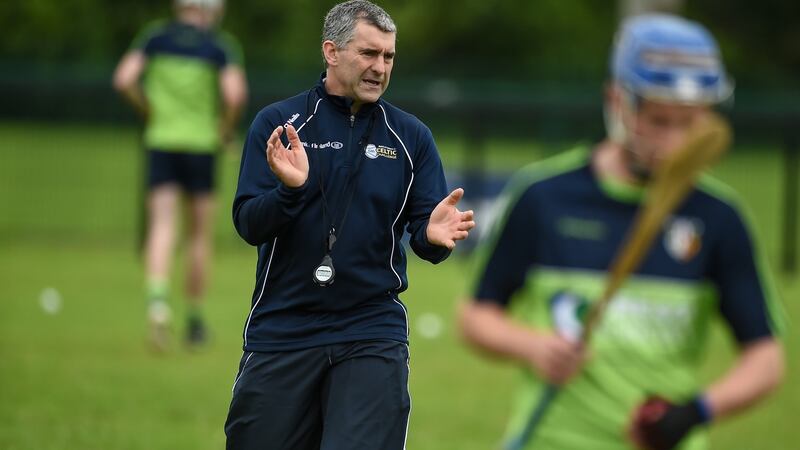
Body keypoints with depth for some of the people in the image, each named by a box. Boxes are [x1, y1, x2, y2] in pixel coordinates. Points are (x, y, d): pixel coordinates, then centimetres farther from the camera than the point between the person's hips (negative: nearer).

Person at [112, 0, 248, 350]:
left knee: (162, 228, -7)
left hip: (161, 141, 1)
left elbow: (124, 80, -7)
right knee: (200, 234, 13)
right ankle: (195, 319, 21)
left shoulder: (155, 36, 4)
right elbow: (235, 94, -17)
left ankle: (158, 302, -34)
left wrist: (149, 111, 9)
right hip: (201, 145, -1)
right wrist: (226, 130, 1)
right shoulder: (222, 46, -2)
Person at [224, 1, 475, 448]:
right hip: (282, 326, 0)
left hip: (372, 332, 0)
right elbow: (249, 226, -4)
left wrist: (434, 235, -21)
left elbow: (423, 233, 3)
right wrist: (289, 190, -24)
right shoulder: (277, 122, 1)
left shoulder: (411, 136, 5)